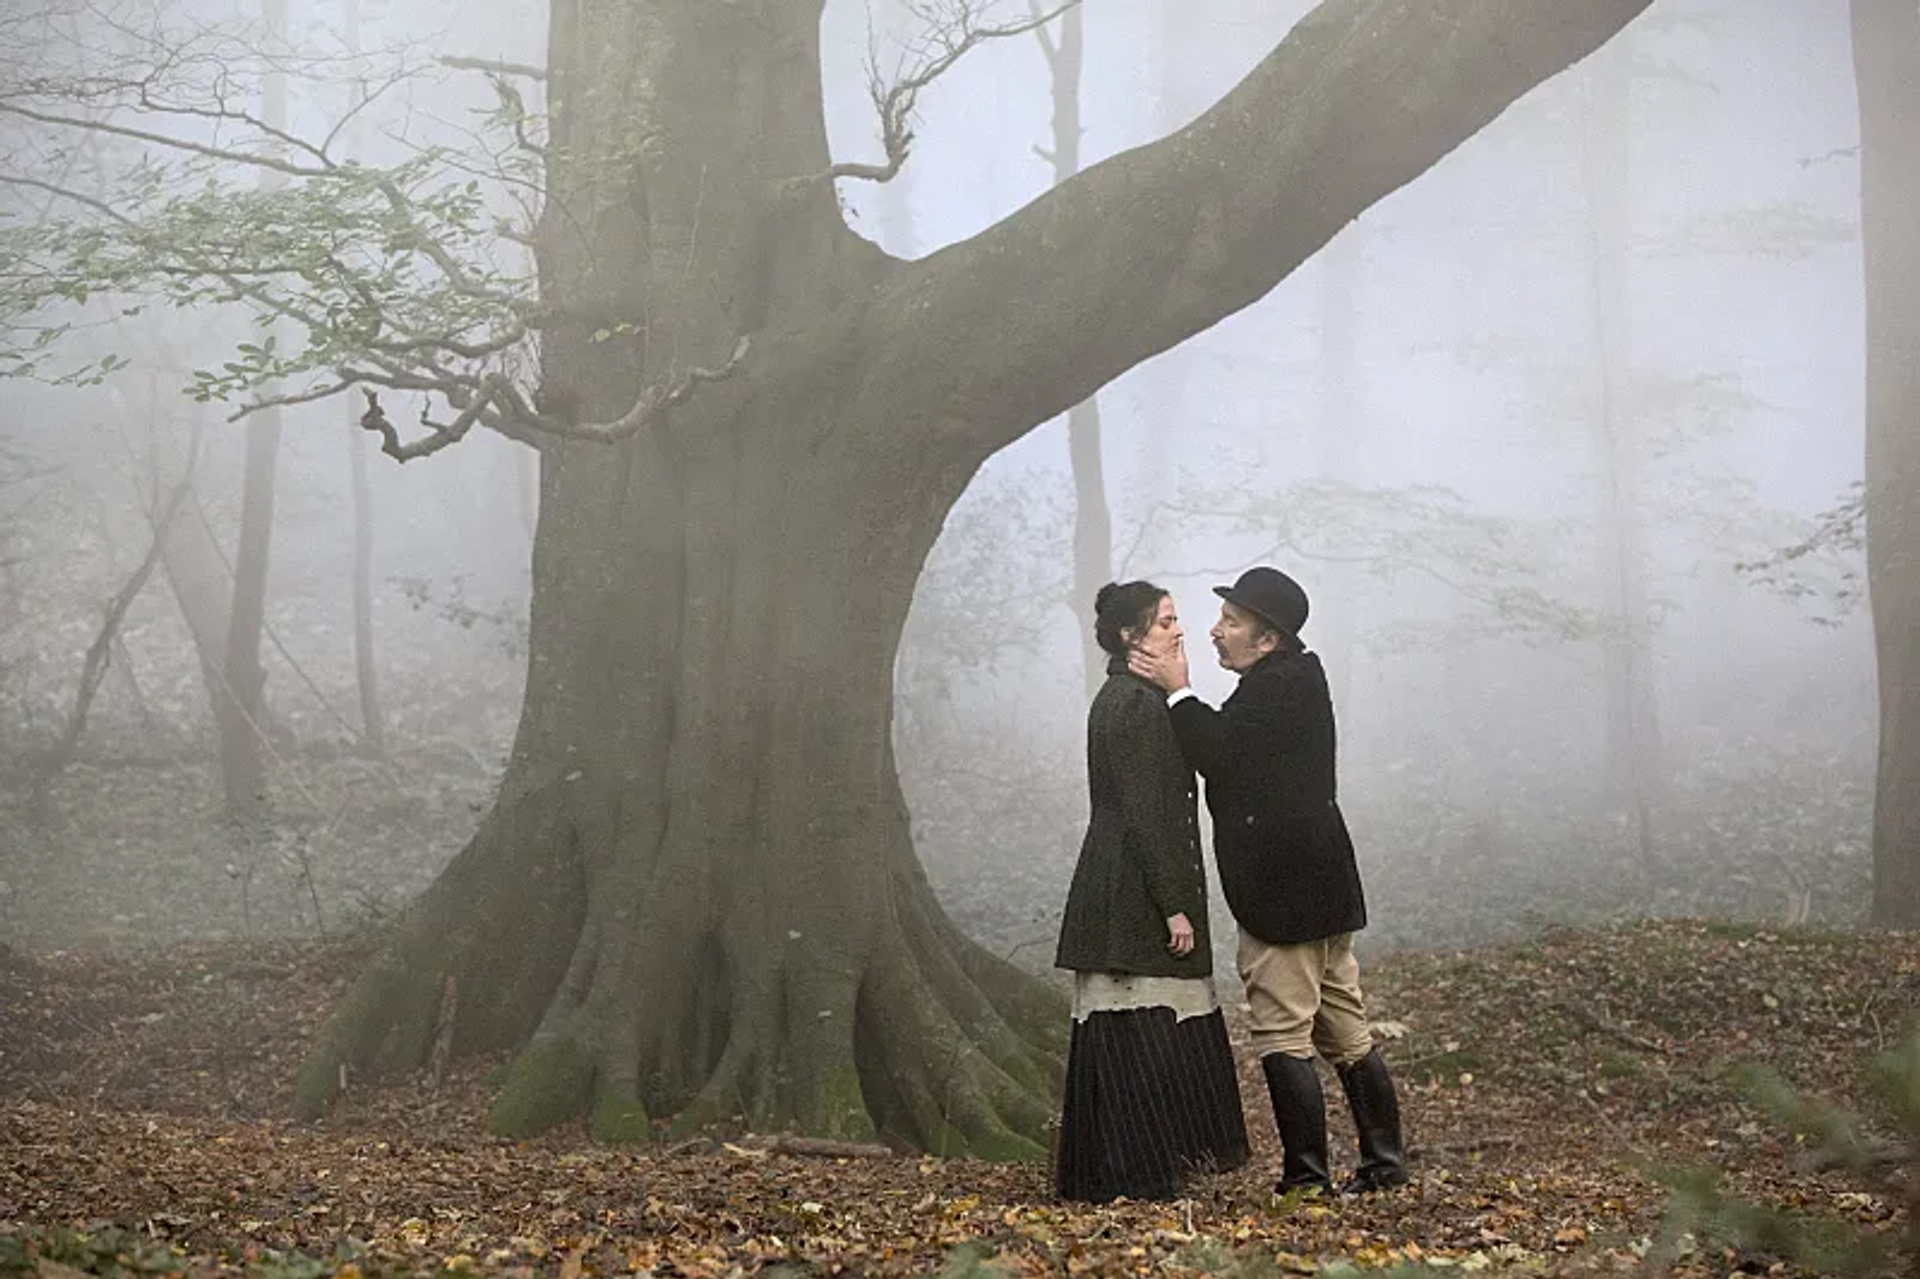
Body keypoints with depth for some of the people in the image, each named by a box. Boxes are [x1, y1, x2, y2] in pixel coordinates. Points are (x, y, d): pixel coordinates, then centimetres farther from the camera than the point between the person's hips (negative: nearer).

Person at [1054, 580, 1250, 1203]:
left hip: (1128, 895, 10)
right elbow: (1141, 813, -20)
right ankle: (1131, 1174, -2)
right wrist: (1173, 906, -19)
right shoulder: (1134, 703, -15)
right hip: (1134, 896, -10)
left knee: (1162, 1029, 13)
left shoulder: (1129, 697, 16)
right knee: (1137, 1032, -6)